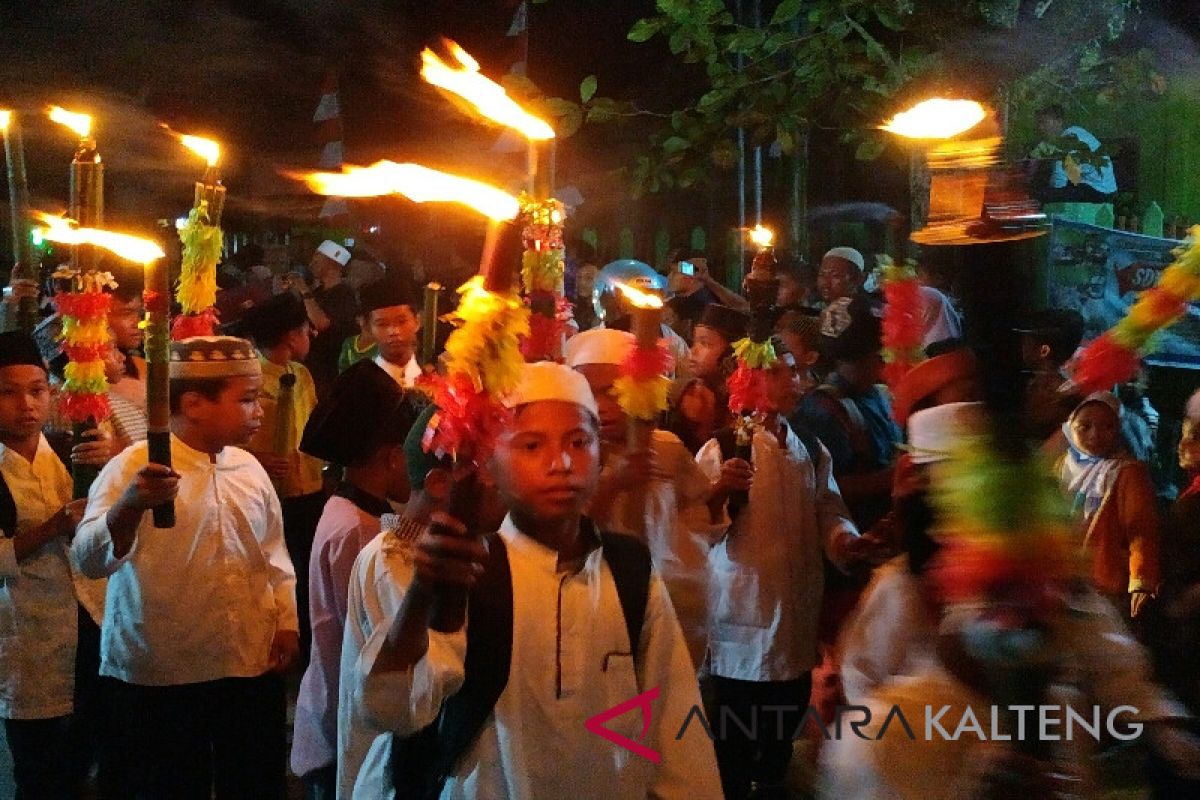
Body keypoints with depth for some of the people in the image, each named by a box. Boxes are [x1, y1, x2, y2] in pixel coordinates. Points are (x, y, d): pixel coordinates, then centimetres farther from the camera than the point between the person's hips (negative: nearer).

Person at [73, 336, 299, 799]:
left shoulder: (249, 468, 6)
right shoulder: (133, 469, -11)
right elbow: (91, 560, -25)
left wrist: (287, 622, 10)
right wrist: (130, 505, -42)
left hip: (253, 669, 5)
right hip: (159, 679, -5)